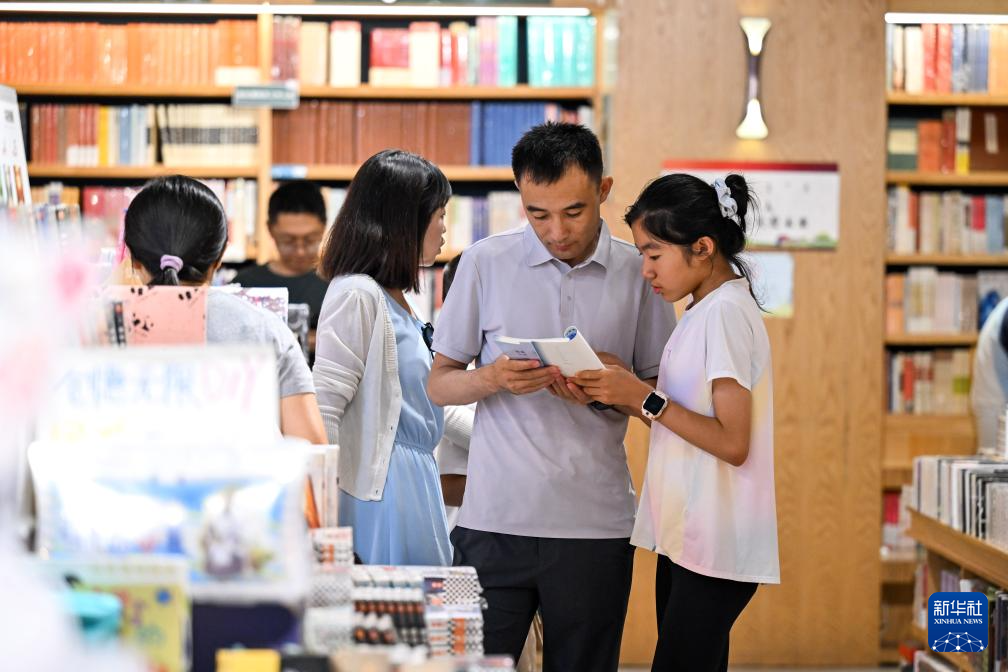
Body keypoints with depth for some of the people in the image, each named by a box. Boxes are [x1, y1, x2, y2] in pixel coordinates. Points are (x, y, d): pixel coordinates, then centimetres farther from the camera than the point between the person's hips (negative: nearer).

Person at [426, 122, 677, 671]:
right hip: (494, 519, 0)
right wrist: (494, 379, -14)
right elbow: (439, 384, 7)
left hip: (595, 523, 1)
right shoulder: (485, 264, 2)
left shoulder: (639, 273, 3)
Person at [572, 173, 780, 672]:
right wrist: (624, 395, 4)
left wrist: (645, 399, -18)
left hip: (715, 549, -10)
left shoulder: (725, 312, -16)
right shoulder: (706, 310, 14)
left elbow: (732, 443, -20)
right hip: (685, 538, 10)